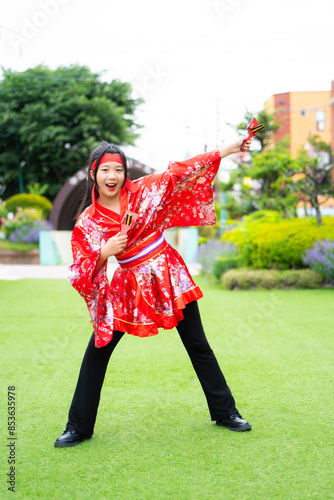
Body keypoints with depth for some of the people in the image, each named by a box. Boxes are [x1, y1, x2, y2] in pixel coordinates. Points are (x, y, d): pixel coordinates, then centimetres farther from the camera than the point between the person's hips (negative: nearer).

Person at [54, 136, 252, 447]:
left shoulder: (143, 190, -2)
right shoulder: (87, 222, -3)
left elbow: (181, 171, -1)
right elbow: (81, 274, -3)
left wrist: (231, 148, -2)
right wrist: (105, 252, -22)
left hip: (168, 276, 0)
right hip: (130, 286, 0)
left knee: (198, 346, 7)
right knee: (97, 351, -2)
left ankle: (225, 413, 24)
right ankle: (78, 428, 13)